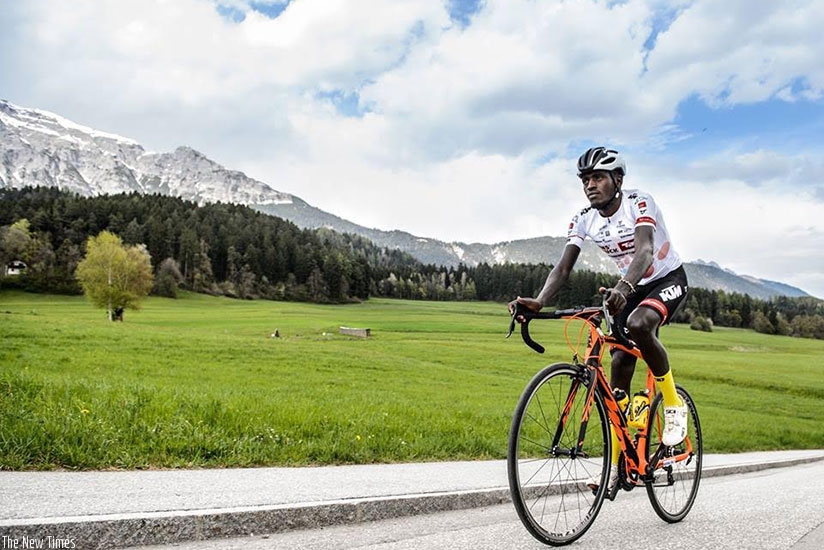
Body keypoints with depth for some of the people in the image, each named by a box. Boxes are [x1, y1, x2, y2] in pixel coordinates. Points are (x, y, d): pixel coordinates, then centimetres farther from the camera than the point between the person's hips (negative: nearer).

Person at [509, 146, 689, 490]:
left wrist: (623, 287, -60)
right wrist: (538, 302, -36)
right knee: (619, 365, -4)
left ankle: (673, 405, -13)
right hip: (633, 289, 5)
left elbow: (645, 250, -40)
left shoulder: (639, 203, -22)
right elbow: (563, 267, -17)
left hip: (669, 280, -5)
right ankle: (616, 465, 5)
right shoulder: (584, 220, -9)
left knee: (638, 325, -37)